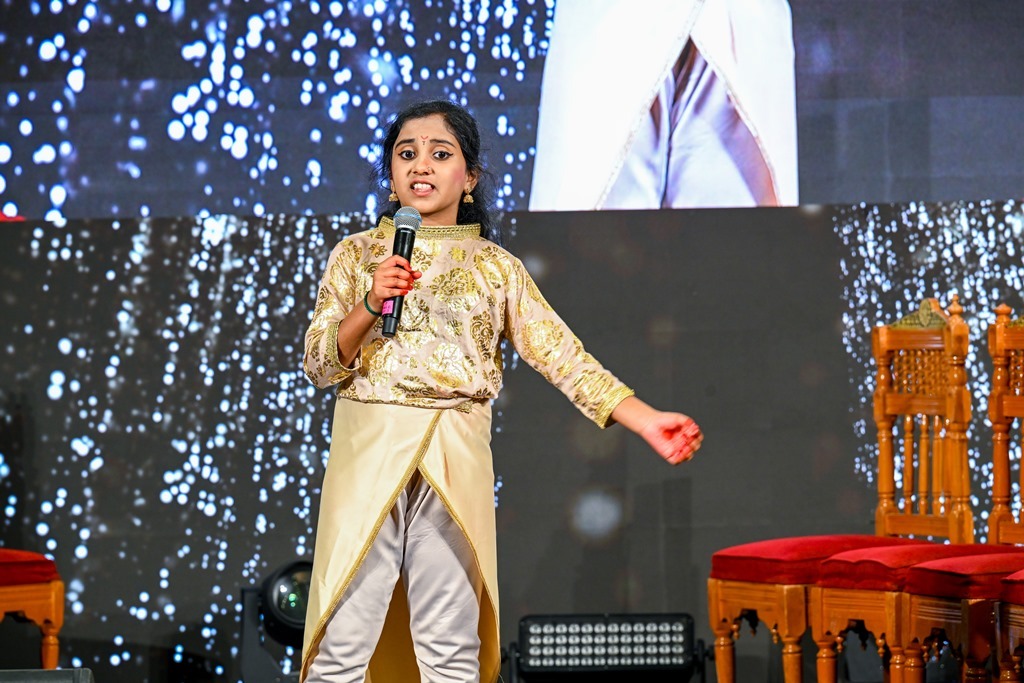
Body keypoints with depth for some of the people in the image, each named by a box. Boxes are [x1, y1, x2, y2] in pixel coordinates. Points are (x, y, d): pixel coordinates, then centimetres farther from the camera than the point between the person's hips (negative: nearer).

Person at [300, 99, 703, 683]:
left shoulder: (496, 268, 9)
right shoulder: (357, 255, 8)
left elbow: (560, 353, 2)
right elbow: (320, 366, 5)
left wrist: (647, 420, -8)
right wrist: (369, 306, -13)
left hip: (456, 461, 1)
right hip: (368, 453, -1)